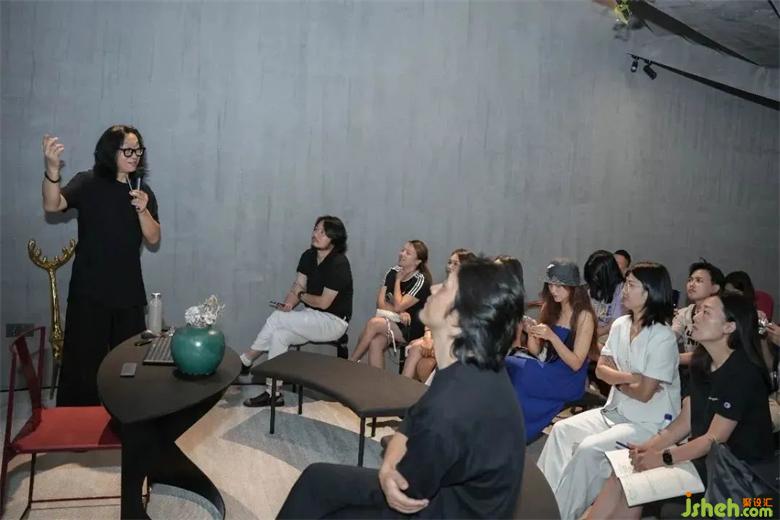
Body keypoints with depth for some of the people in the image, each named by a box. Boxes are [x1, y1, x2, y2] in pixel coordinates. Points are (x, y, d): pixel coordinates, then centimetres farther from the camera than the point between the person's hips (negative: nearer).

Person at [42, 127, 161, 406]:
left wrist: (142, 209, -16)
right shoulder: (88, 183, -3)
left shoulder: (143, 191, 8)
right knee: (82, 362, -3)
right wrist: (53, 169, -39)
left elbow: (153, 238, 2)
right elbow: (52, 205, -21)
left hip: (129, 291, 4)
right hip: (89, 291, -4)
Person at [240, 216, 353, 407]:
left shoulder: (339, 264, -19)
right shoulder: (308, 256, 5)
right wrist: (288, 303, -16)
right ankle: (273, 393, -8)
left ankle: (245, 361, -3)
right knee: (278, 335, -18)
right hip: (313, 317, 7)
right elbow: (297, 287, 4)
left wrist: (301, 296, -3)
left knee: (276, 318, -20)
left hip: (333, 322, -7)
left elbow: (324, 302, -19)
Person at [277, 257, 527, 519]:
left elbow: (409, 491, -22)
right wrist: (388, 469, -17)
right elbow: (411, 424, 0)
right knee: (316, 479, 12)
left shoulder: (448, 412, -37)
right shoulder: (473, 369, -8)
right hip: (452, 490, 7)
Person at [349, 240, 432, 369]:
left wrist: (398, 280, -7)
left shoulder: (421, 281, -10)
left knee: (374, 323, -27)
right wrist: (400, 313, -14)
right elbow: (380, 303, 2)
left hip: (410, 330, -5)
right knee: (376, 343, -28)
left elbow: (398, 306, -17)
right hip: (391, 322, 5)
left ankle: (350, 363, -13)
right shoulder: (393, 272, 7)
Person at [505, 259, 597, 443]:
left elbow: (576, 363, -15)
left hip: (567, 381, -5)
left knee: (506, 368, -27)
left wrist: (551, 336, -26)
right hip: (546, 372, 6)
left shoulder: (584, 316, -11)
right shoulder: (549, 308, 7)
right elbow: (536, 352, 7)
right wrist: (531, 333, -14)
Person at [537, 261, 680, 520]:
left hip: (649, 423, -7)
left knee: (589, 448, -23)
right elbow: (601, 369, 4)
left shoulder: (663, 338, -20)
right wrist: (628, 377, -14)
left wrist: (616, 380, -4)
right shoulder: (620, 325, 3)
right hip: (615, 410, 8)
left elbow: (644, 392, -20)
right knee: (562, 430, -7)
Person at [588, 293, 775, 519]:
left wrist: (662, 457, -17)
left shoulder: (742, 373, -20)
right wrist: (649, 447, -6)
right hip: (704, 453, 8)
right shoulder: (701, 363, 6)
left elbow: (715, 439, -19)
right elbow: (685, 422, 7)